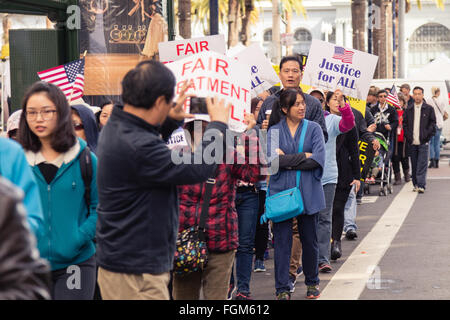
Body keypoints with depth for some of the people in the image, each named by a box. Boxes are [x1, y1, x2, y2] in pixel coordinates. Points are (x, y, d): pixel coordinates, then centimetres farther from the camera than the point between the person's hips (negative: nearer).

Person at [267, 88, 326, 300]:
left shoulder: (314, 129, 5)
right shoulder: (274, 130, 5)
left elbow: (318, 160, -8)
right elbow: (272, 158, -12)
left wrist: (287, 160, -10)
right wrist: (304, 156, -11)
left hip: (308, 193, 1)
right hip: (281, 192, -1)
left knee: (309, 240, 9)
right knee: (282, 241, -1)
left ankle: (312, 283, 26)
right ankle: (282, 288, 6)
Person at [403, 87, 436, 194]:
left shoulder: (429, 109, 3)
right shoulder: (408, 110, 11)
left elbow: (432, 123, 3)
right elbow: (404, 124, 12)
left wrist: (427, 135, -8)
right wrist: (408, 136, -1)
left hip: (423, 142, -3)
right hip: (412, 142, 3)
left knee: (422, 165, -8)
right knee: (414, 165, 8)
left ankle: (421, 185, -11)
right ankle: (416, 184, 16)